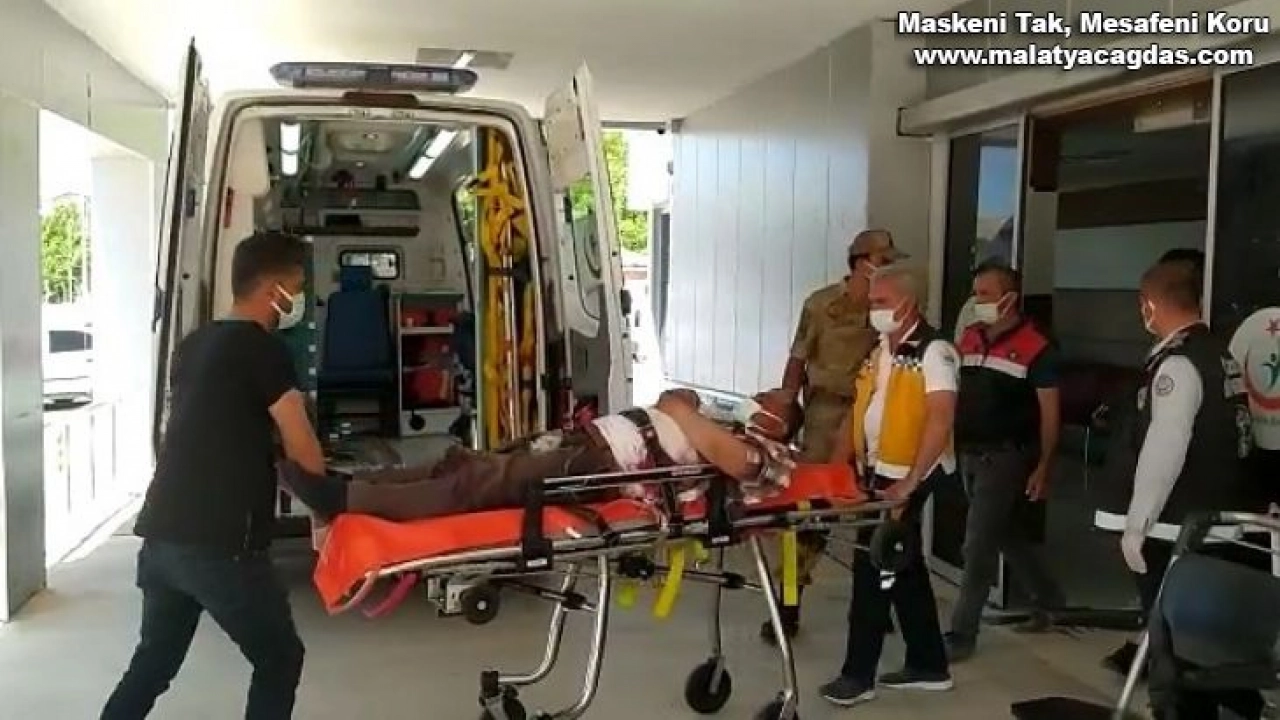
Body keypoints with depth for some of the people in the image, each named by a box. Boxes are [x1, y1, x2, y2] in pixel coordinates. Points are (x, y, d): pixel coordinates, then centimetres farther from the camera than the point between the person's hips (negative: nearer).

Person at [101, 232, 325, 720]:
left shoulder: (194, 345, 15)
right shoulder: (263, 349, -9)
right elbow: (304, 453, -8)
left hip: (161, 535, 8)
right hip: (218, 544, -8)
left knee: (153, 662, 22)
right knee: (280, 660, 8)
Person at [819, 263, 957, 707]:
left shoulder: (934, 351, -14)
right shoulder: (880, 351, 11)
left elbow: (941, 419, -22)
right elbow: (859, 411, 15)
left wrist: (910, 483, -25)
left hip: (907, 477, -8)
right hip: (876, 473, 8)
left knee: (874, 567, -3)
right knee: (903, 567, 14)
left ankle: (859, 674, 9)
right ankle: (928, 665, 27)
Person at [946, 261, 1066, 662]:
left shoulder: (1035, 348, -11)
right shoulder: (968, 339, 8)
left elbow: (1049, 412, -9)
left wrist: (1043, 468, -11)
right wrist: (950, 445, 8)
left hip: (1006, 457, -7)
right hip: (970, 455, 7)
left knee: (978, 545, -5)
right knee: (1007, 536, 20)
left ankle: (961, 634, 3)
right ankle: (1050, 602, 40)